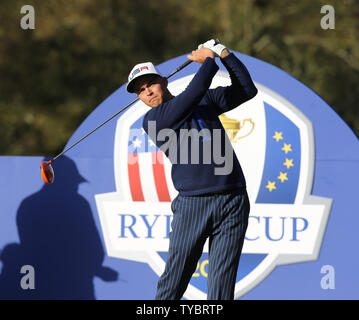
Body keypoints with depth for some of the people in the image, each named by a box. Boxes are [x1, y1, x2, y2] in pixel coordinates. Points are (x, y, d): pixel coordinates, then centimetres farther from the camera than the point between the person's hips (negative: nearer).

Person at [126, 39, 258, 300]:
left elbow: (247, 90, 16)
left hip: (233, 202, 3)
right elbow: (193, 94, -11)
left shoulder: (206, 100, 18)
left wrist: (224, 53, 7)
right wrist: (210, 61, 2)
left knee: (221, 285, -3)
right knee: (173, 282, -2)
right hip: (192, 205, -3)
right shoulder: (152, 121, 1)